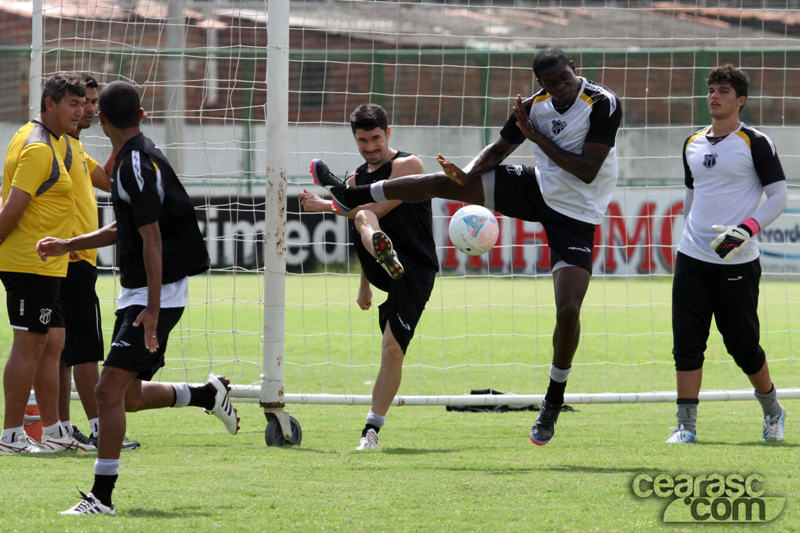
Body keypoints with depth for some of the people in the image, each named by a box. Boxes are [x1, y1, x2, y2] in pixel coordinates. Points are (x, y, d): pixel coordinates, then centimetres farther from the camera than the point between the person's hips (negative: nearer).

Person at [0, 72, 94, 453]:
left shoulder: (36, 139, 16)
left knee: (51, 344, 12)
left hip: (44, 266, 10)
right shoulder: (39, 149, -16)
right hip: (32, 264, -10)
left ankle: (52, 431, 16)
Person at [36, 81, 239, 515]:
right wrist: (67, 245, 21)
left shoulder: (137, 163, -18)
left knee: (110, 390, -16)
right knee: (128, 395, 16)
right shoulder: (130, 160, 13)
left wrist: (153, 307, -25)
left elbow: (151, 238, -22)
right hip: (138, 295, 10)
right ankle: (207, 394, 33)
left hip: (156, 295, -10)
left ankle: (102, 496, -17)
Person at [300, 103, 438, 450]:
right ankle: (384, 255, -58)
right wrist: (364, 286, 30)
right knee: (363, 220, -26)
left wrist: (325, 206, -9)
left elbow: (377, 210, -15)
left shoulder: (408, 166, -4)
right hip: (381, 268, 6)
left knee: (393, 350, -14)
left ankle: (372, 429, -6)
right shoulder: (356, 179, 18)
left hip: (414, 271, -6)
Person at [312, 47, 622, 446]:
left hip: (575, 216, -5)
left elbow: (587, 170, -25)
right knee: (443, 181, 0)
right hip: (536, 189, 5)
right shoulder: (535, 105, -5)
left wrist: (537, 136, -23)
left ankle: (554, 401, 4)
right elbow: (498, 150, 9)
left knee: (569, 309, -16)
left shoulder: (603, 105, -21)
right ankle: (353, 196, 18)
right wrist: (466, 176, -11)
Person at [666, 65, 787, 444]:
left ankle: (771, 410, 25)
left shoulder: (755, 143, -4)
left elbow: (779, 196, -7)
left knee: (743, 345, 1)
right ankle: (686, 424, -3)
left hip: (738, 263, -4)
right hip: (692, 258, 5)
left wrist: (746, 230, -20)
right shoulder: (693, 144, 12)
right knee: (687, 343, -5)